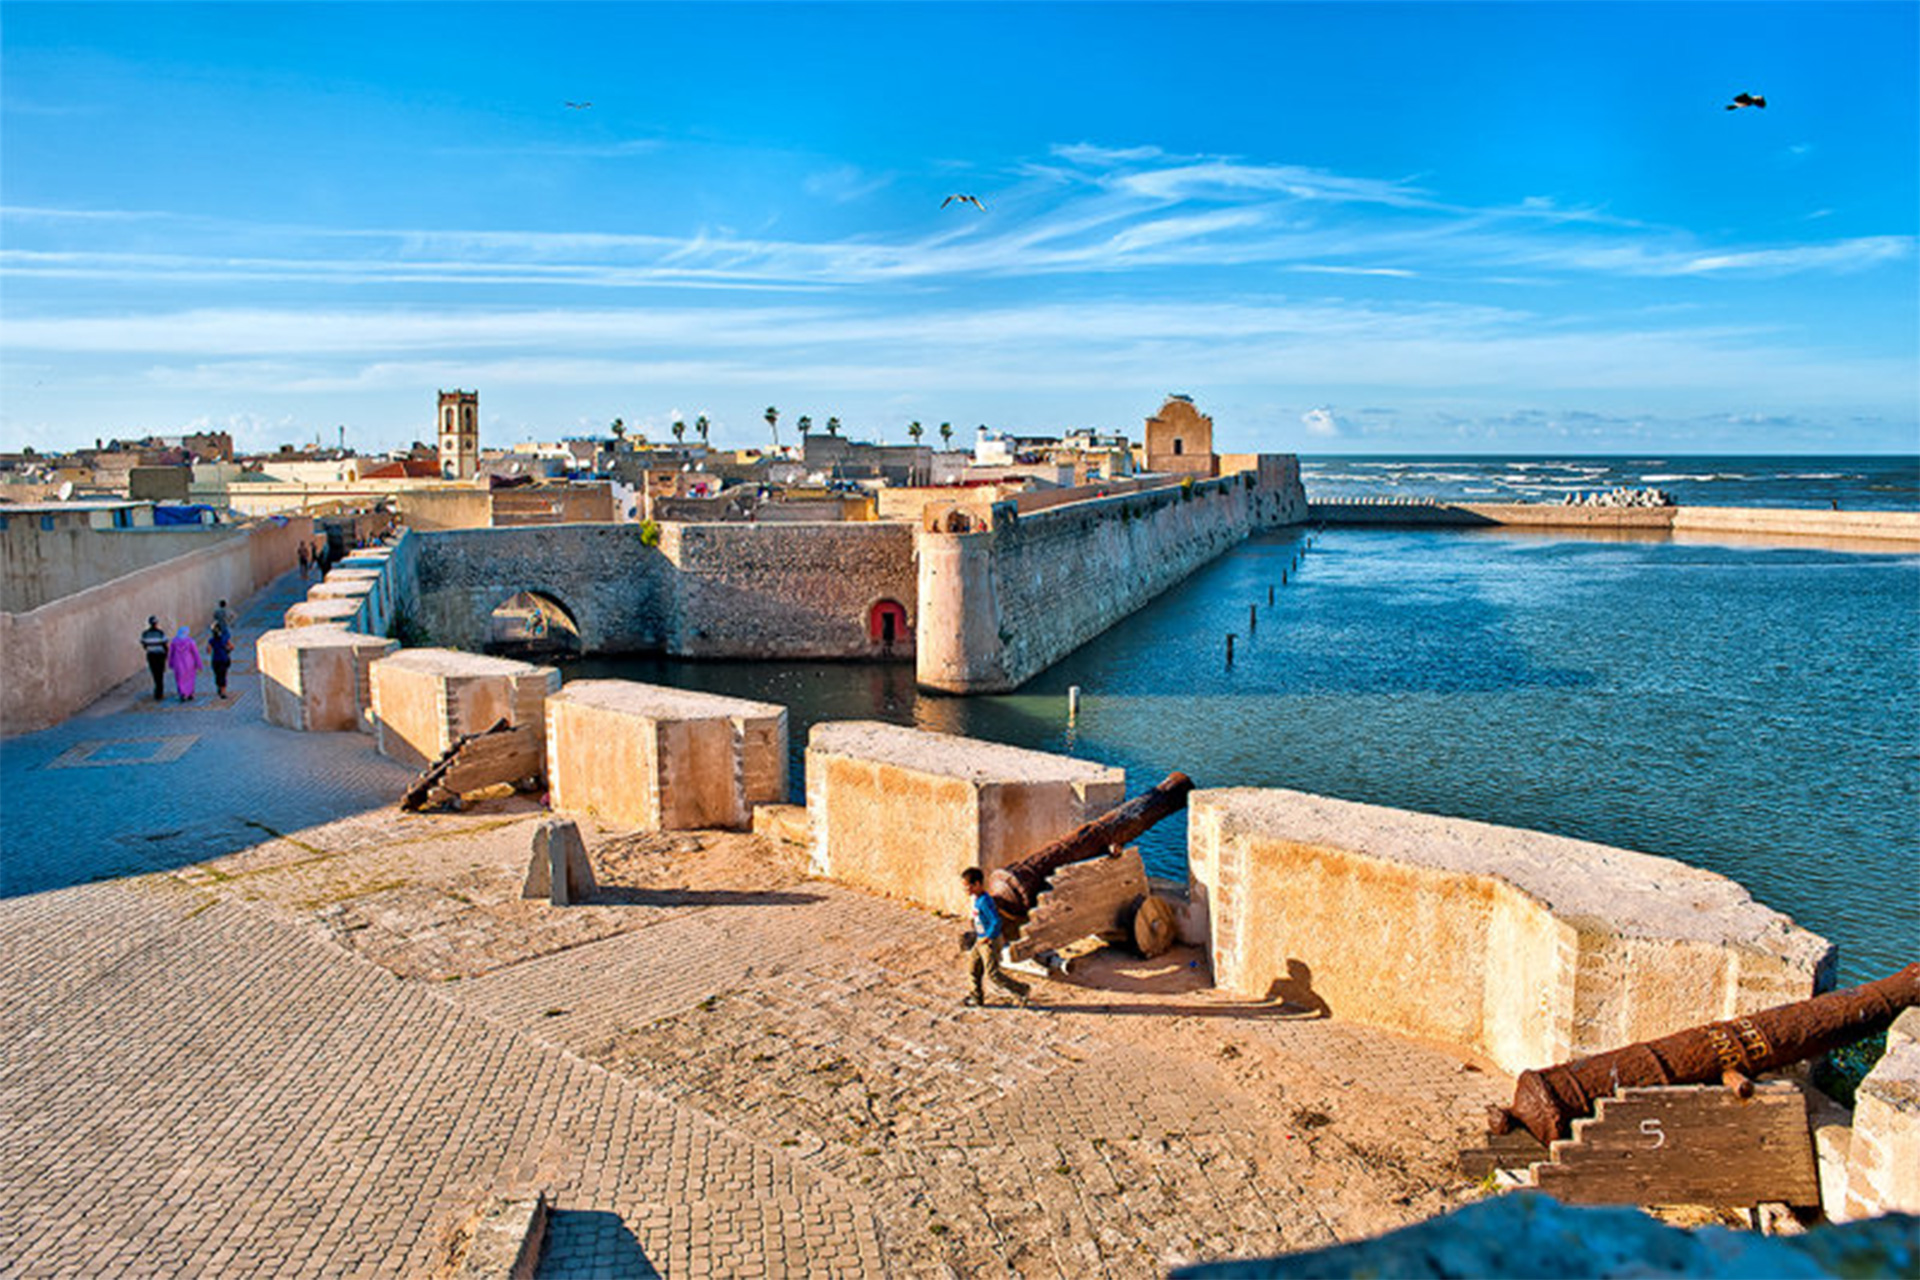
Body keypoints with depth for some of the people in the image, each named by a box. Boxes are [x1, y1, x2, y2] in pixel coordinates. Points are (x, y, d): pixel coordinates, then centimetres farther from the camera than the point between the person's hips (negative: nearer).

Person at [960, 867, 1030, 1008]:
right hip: (980, 940, 10)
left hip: (990, 942, -10)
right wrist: (975, 933, 18)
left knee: (992, 973, -3)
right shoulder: (976, 899, 4)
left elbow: (996, 922, -30)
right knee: (975, 968, 15)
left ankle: (1021, 990, 7)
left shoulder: (984, 902, -27)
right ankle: (977, 997, 29)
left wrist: (986, 938, -23)